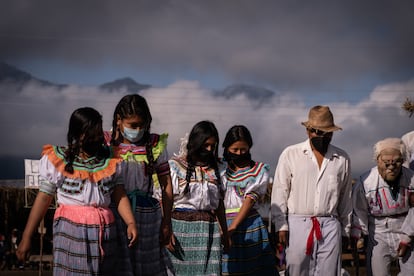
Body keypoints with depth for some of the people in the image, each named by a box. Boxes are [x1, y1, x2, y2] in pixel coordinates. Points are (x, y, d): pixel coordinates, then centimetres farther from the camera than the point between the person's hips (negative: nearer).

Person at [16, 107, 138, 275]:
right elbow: (43, 198, 2)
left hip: (104, 228, 3)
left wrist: (130, 223, -12)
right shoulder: (57, 160, 0)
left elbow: (120, 196, 5)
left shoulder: (110, 160, 9)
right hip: (70, 229, -3)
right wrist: (26, 237, 0)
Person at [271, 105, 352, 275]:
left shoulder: (342, 158, 11)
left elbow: (345, 198, 16)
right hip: (297, 225, -2)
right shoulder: (290, 154, 3)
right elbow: (279, 193, 1)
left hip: (330, 226, 2)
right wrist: (281, 226, -5)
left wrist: (346, 231, 16)